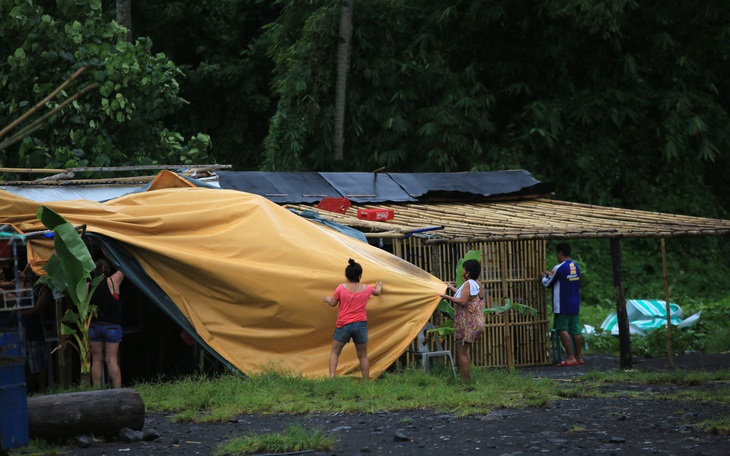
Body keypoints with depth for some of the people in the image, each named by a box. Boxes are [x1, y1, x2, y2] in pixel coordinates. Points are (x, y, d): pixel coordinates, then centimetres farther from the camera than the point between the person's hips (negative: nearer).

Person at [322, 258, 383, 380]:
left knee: (335, 352, 10)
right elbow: (377, 292, 22)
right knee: (363, 355, 11)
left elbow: (333, 303, 1)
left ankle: (331, 376, -7)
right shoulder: (367, 289, -1)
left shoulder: (341, 288, -9)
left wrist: (327, 299, 24)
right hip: (360, 325, 1)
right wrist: (379, 287, 46)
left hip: (343, 325, -1)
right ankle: (366, 381, 10)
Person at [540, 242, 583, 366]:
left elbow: (548, 284, -4)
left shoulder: (559, 268, -14)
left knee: (562, 330, -4)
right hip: (575, 305, 7)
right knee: (575, 330, 9)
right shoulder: (576, 267, 9)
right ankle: (578, 357, 12)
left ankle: (570, 357, -10)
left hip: (562, 306, -7)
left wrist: (543, 277, 16)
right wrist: (551, 274, 28)